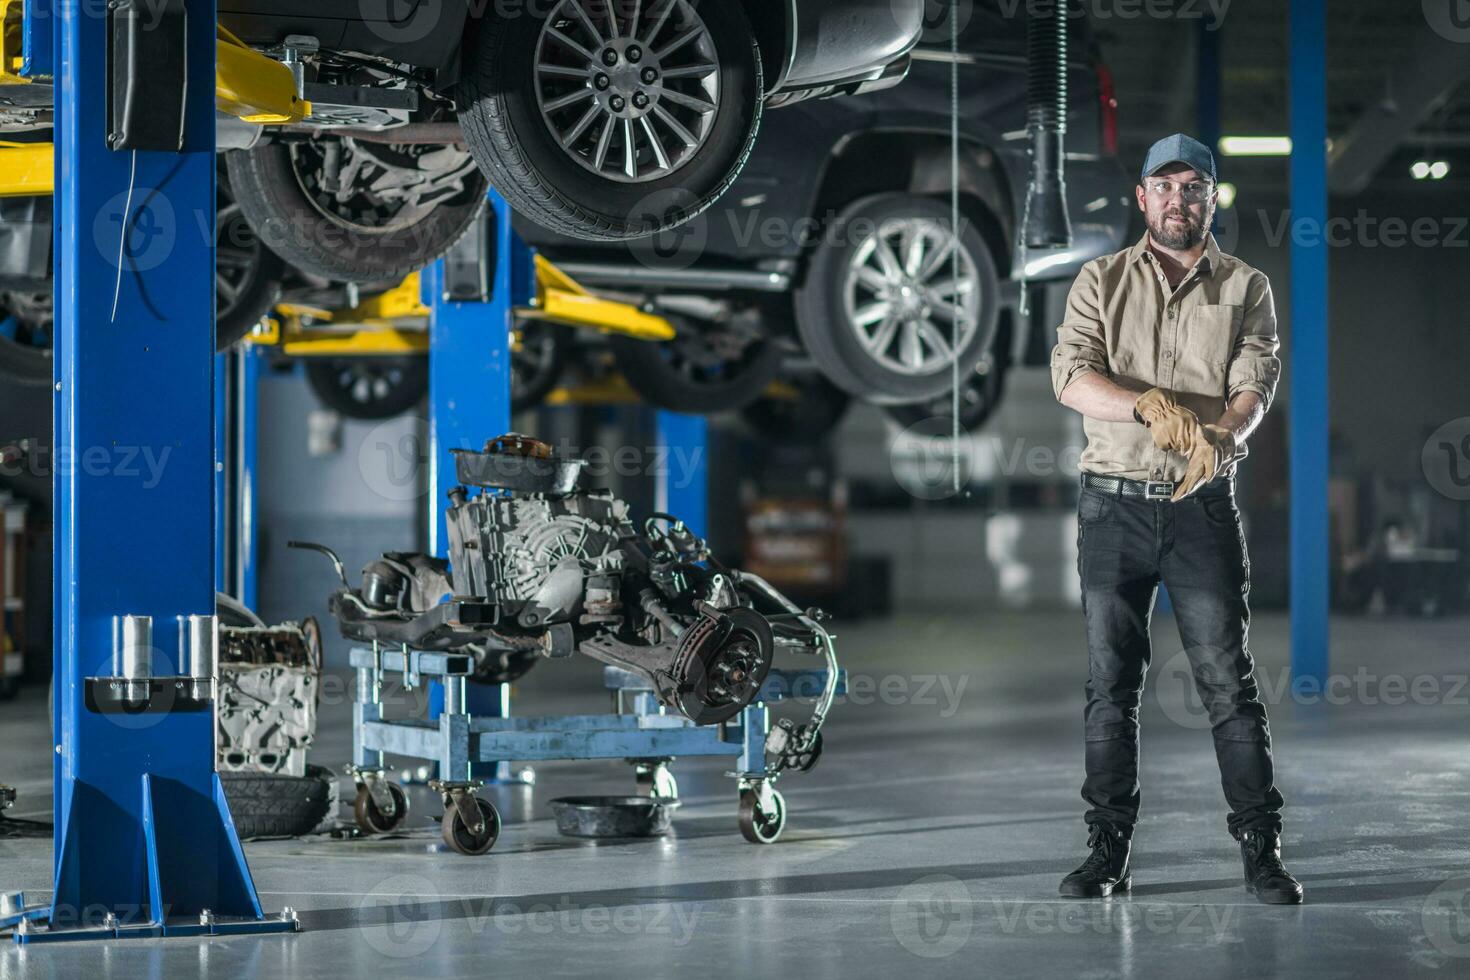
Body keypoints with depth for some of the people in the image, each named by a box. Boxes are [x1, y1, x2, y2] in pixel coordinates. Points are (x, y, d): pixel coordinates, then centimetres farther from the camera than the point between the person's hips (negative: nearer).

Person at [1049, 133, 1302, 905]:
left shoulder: (1245, 288, 7)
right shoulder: (1101, 281, 7)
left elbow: (1257, 381, -7)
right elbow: (1071, 374, -7)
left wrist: (1217, 436, -29)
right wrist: (1152, 407, -23)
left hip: (1203, 505, -1)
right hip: (1113, 502, 1)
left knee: (1228, 681, -4)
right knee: (1110, 683, 3)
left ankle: (1261, 851, 0)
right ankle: (1108, 852, 9)